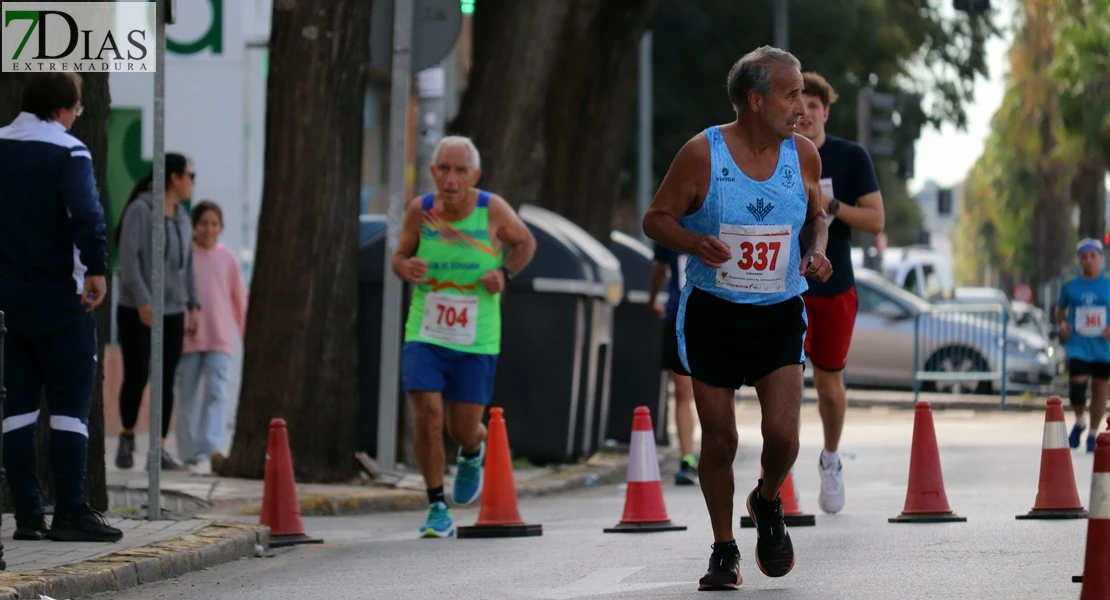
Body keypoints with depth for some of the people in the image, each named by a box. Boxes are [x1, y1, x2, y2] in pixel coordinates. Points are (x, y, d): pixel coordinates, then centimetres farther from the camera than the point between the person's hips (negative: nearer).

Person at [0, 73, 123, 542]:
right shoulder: (67, 153, -10)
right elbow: (86, 213, -23)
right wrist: (96, 269, -16)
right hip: (60, 300, -5)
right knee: (70, 406, -1)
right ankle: (70, 513, -5)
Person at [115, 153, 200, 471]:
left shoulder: (182, 218, 13)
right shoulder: (140, 210, -8)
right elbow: (129, 257, -14)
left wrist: (194, 305, 11)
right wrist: (143, 301, -20)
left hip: (172, 312, 6)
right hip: (137, 311, -6)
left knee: (166, 381, 0)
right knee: (136, 376, -6)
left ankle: (159, 450, 1)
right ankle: (127, 437, 15)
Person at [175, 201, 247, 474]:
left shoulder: (226, 258, 6)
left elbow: (239, 298, 13)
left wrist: (245, 332, 15)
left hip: (220, 338, 0)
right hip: (187, 337, 0)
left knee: (216, 392, -14)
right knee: (187, 396, 4)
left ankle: (212, 449, -24)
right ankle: (191, 454, 12)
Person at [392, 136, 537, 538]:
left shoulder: (493, 210, -9)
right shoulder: (419, 210, -7)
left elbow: (525, 242, 9)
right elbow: (400, 256, 7)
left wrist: (504, 273, -10)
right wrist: (405, 268, -16)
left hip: (477, 341, 0)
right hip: (424, 335, 0)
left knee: (463, 429, 3)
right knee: (428, 415, -15)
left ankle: (473, 454, 43)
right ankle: (437, 508, 1)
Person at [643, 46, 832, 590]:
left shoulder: (803, 156, 0)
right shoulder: (702, 153, -11)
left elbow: (816, 218, 17)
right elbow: (656, 218, -4)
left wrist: (817, 253, -4)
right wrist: (694, 243, -23)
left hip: (779, 315, 2)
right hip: (712, 314, -2)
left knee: (782, 433, -12)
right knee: (719, 439, 1)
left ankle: (768, 503, 22)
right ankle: (724, 552, 19)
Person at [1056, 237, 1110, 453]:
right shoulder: (1070, 285, 3)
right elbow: (1060, 310, 16)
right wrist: (1062, 324, -4)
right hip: (1078, 345, 0)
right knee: (1077, 387, -14)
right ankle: (1079, 422, 16)